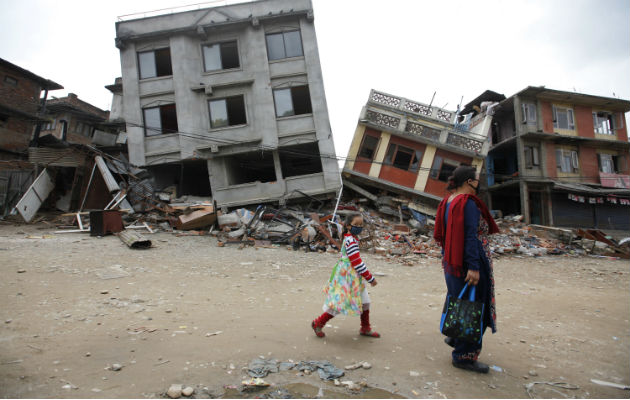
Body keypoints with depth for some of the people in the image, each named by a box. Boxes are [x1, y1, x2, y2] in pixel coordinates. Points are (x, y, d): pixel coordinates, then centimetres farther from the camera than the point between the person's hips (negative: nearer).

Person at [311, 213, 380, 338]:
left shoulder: (349, 238, 9)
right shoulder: (351, 241, -22)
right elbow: (357, 263, -22)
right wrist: (370, 278, -15)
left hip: (354, 276, 10)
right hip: (347, 276, -10)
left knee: (364, 301, 13)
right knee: (340, 302, -2)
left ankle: (365, 329, 26)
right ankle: (318, 323, 14)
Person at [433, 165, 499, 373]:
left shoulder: (447, 202, 12)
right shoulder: (468, 203, -16)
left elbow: (441, 235, 16)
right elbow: (470, 237, -22)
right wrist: (473, 267, -24)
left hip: (451, 262, 9)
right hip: (470, 263, -9)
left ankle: (455, 338, 36)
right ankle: (464, 356, 11)